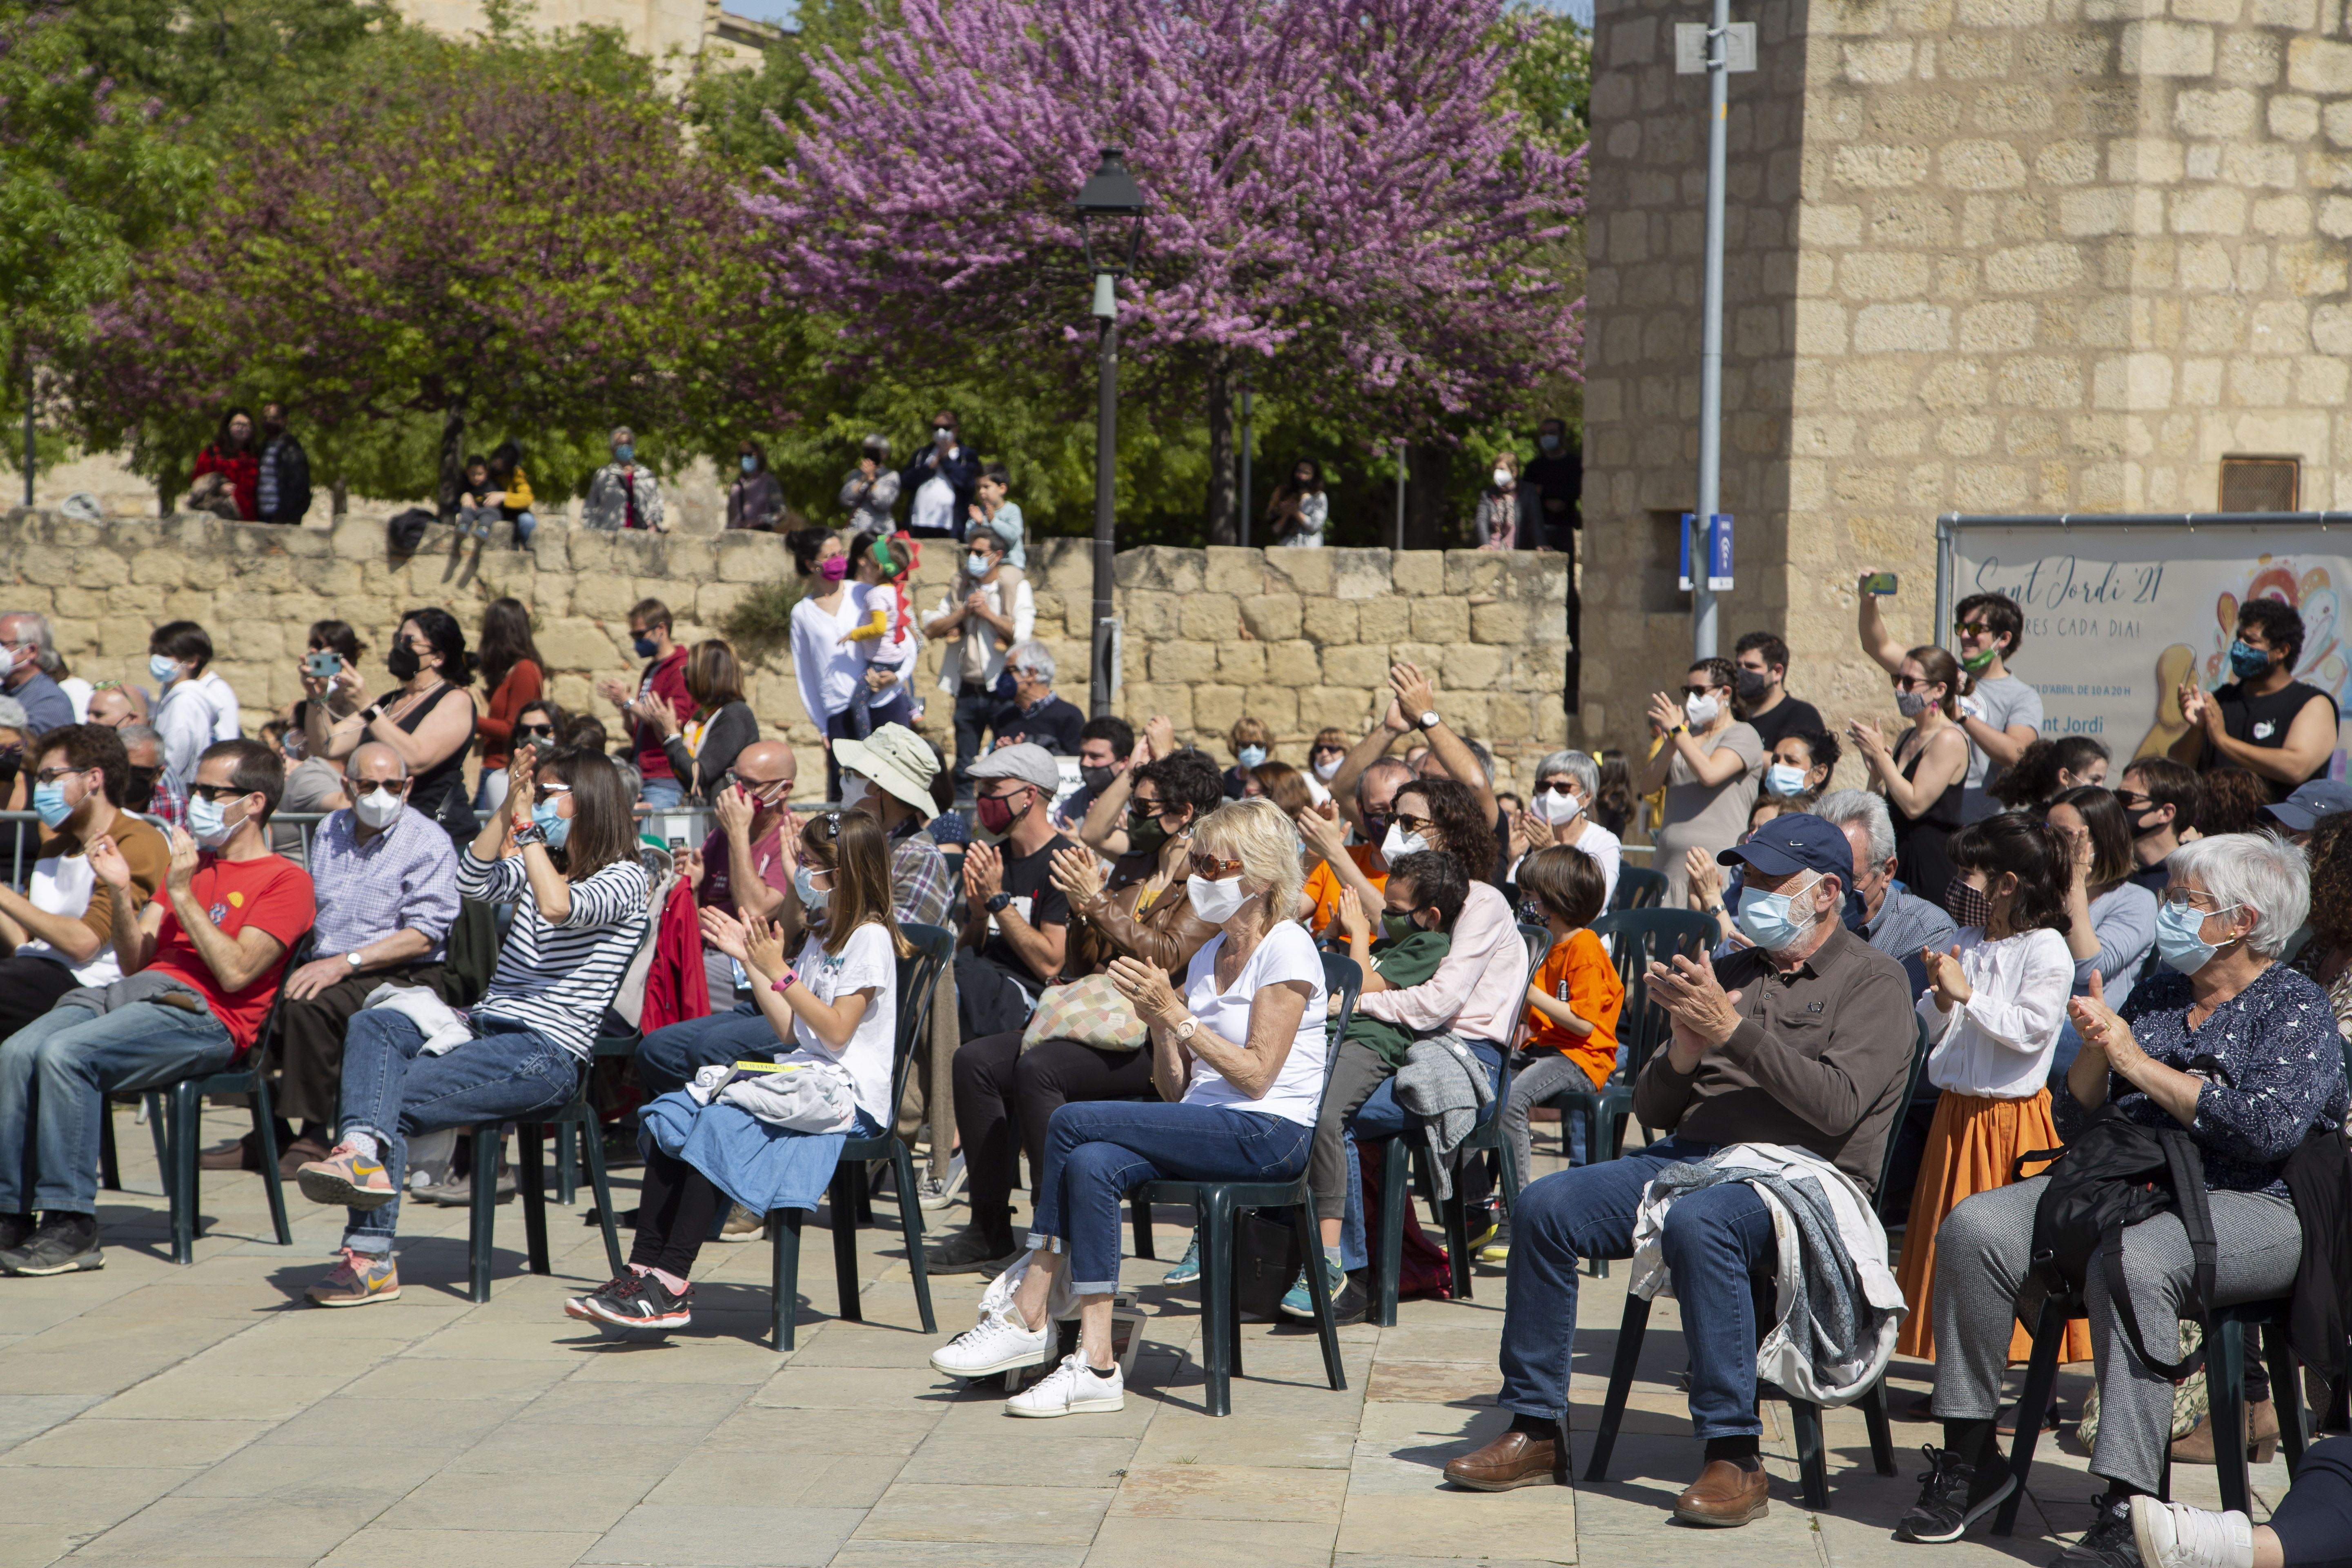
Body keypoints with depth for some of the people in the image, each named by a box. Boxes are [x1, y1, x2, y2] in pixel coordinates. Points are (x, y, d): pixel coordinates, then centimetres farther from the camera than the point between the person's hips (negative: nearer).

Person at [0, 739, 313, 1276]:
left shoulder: (285, 881, 4)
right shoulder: (191, 863, 27)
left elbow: (235, 972, -10)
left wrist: (182, 894, -9)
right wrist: (120, 892, 5)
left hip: (204, 1016, -7)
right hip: (134, 992, 7)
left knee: (65, 1053, -30)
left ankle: (72, 1227, -25)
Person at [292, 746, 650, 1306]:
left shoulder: (624, 879, 0)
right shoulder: (538, 864, 25)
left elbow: (559, 907, -21)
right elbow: (473, 884, 5)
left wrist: (526, 825, -13)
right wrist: (509, 809, -3)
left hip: (547, 1054, -7)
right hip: (485, 1029, 7)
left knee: (395, 1099, -22)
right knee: (373, 1024, -22)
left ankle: (371, 1259, -25)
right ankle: (364, 1150, -44)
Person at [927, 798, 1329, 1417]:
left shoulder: (1287, 949, -5)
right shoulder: (1207, 956, 19)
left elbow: (1256, 1075, -14)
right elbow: (1176, 1090, 15)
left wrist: (1177, 1013, -16)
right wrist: (1161, 1026, -3)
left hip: (1268, 1134, -8)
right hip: (1207, 1129, 8)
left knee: (1072, 1123, -21)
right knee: (1091, 1166, -24)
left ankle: (1027, 1316, -15)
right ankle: (1095, 1363, -29)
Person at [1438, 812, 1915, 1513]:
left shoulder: (1871, 980, 5)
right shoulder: (1730, 972, 23)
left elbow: (1837, 1105, -13)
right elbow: (1652, 1109, 18)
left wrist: (1733, 1029, -15)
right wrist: (1684, 1048, -3)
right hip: (1686, 1158, 7)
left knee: (1698, 1222, -39)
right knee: (1544, 1206, -16)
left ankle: (1734, 1456, -33)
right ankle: (1536, 1430, -9)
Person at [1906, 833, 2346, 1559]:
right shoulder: (2156, 994, 20)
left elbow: (2268, 1128, -17)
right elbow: (2075, 1123, 19)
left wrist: (2142, 1066, -12)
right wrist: (2095, 1051, -2)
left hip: (2248, 1206, -6)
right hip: (2121, 1185, 6)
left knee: (2131, 1260, -38)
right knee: (1974, 1229, -17)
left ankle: (2130, 1504, -37)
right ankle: (1969, 1455, -11)